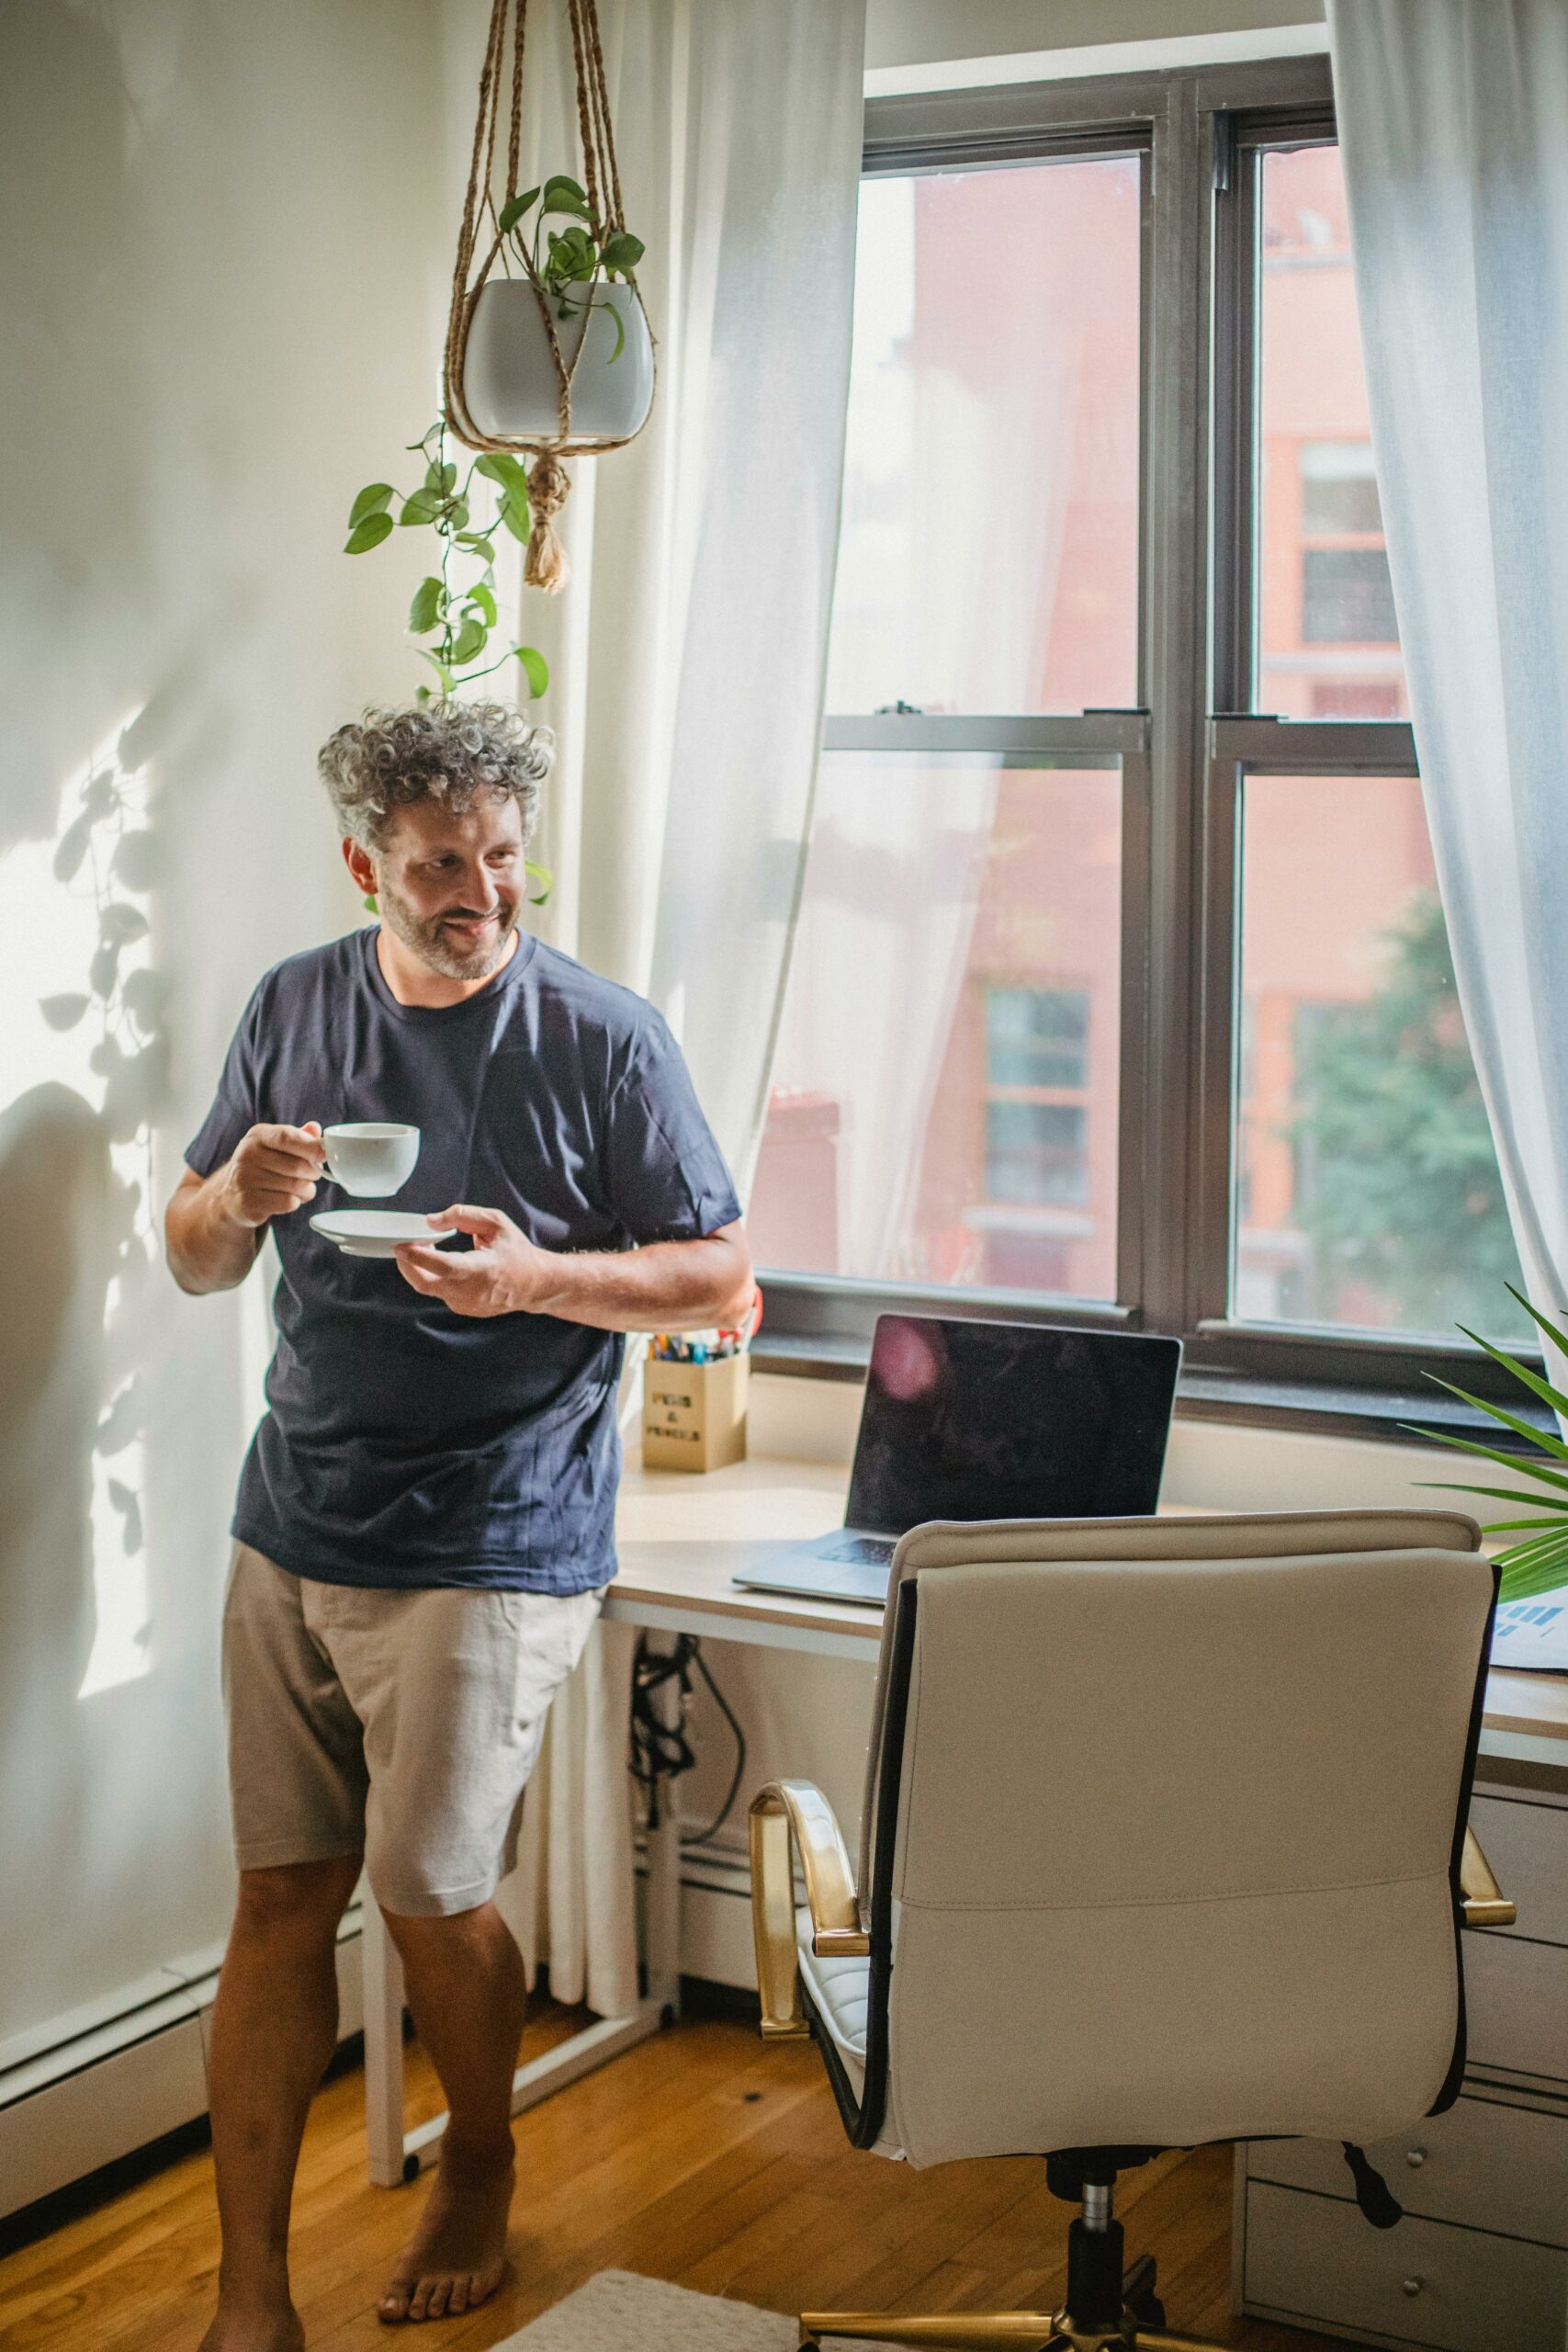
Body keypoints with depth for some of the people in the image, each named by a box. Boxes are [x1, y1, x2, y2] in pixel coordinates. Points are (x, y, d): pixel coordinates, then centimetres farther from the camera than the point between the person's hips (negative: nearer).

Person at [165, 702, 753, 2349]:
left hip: (492, 1548, -4)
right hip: (293, 1531, 4)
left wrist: (536, 1276, -20)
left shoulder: (601, 1039, -8)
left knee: (429, 1898, 2)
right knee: (280, 1900, 6)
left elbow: (718, 1279, -4)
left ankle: (481, 2166, 32)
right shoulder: (295, 1007, 6)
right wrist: (237, 1196, -12)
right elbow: (190, 1260, 12)